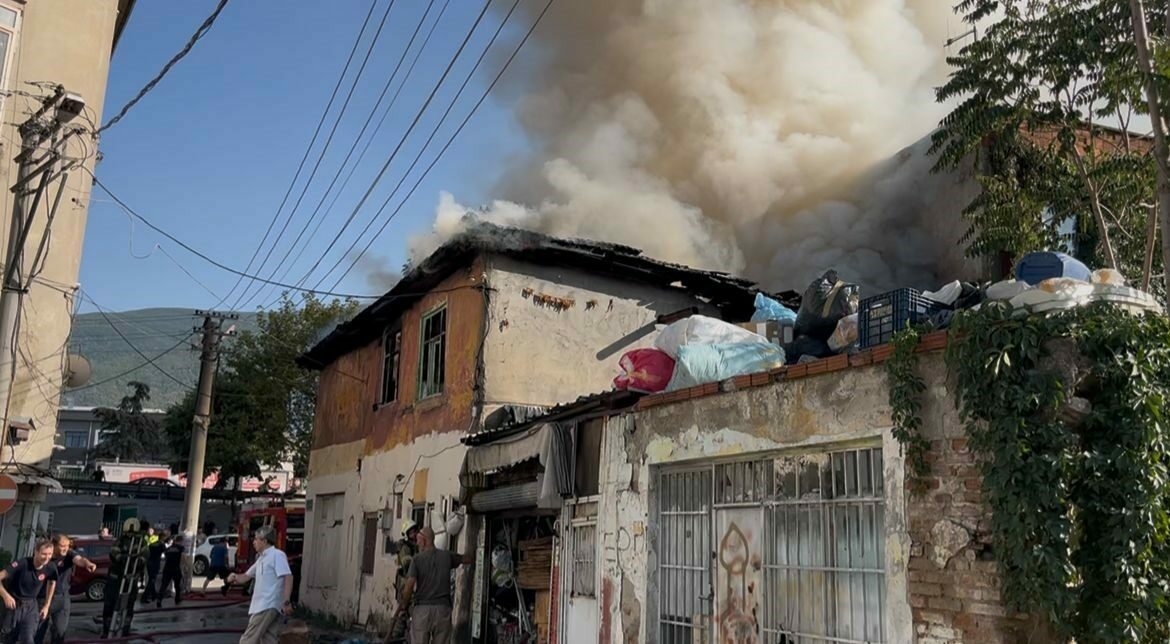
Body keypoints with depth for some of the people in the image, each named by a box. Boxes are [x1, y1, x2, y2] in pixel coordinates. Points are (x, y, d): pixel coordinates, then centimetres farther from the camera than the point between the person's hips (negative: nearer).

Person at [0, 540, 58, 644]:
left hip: (31, 606, 1)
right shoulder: (22, 564, -25)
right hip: (14, 604, -1)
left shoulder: (50, 568, -14)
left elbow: (52, 583, 8)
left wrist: (47, 606, 10)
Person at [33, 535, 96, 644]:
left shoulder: (69, 554, -10)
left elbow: (79, 559, -34)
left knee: (60, 630, 1)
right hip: (43, 598, 1)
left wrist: (87, 564, -55)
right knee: (39, 630, 10)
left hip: (62, 598, -1)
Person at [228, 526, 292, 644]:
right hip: (261, 606, 9)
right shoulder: (261, 558, 20)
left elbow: (288, 577, -17)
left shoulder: (277, 555, -9)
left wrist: (286, 602, -24)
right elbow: (247, 576, 25)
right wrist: (235, 578, 1)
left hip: (267, 606, -9)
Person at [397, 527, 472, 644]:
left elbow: (410, 585, -10)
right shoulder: (447, 556, 6)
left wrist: (404, 604, 4)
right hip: (442, 608, 2)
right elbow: (468, 559, 20)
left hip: (422, 608, -2)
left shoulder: (417, 559, -3)